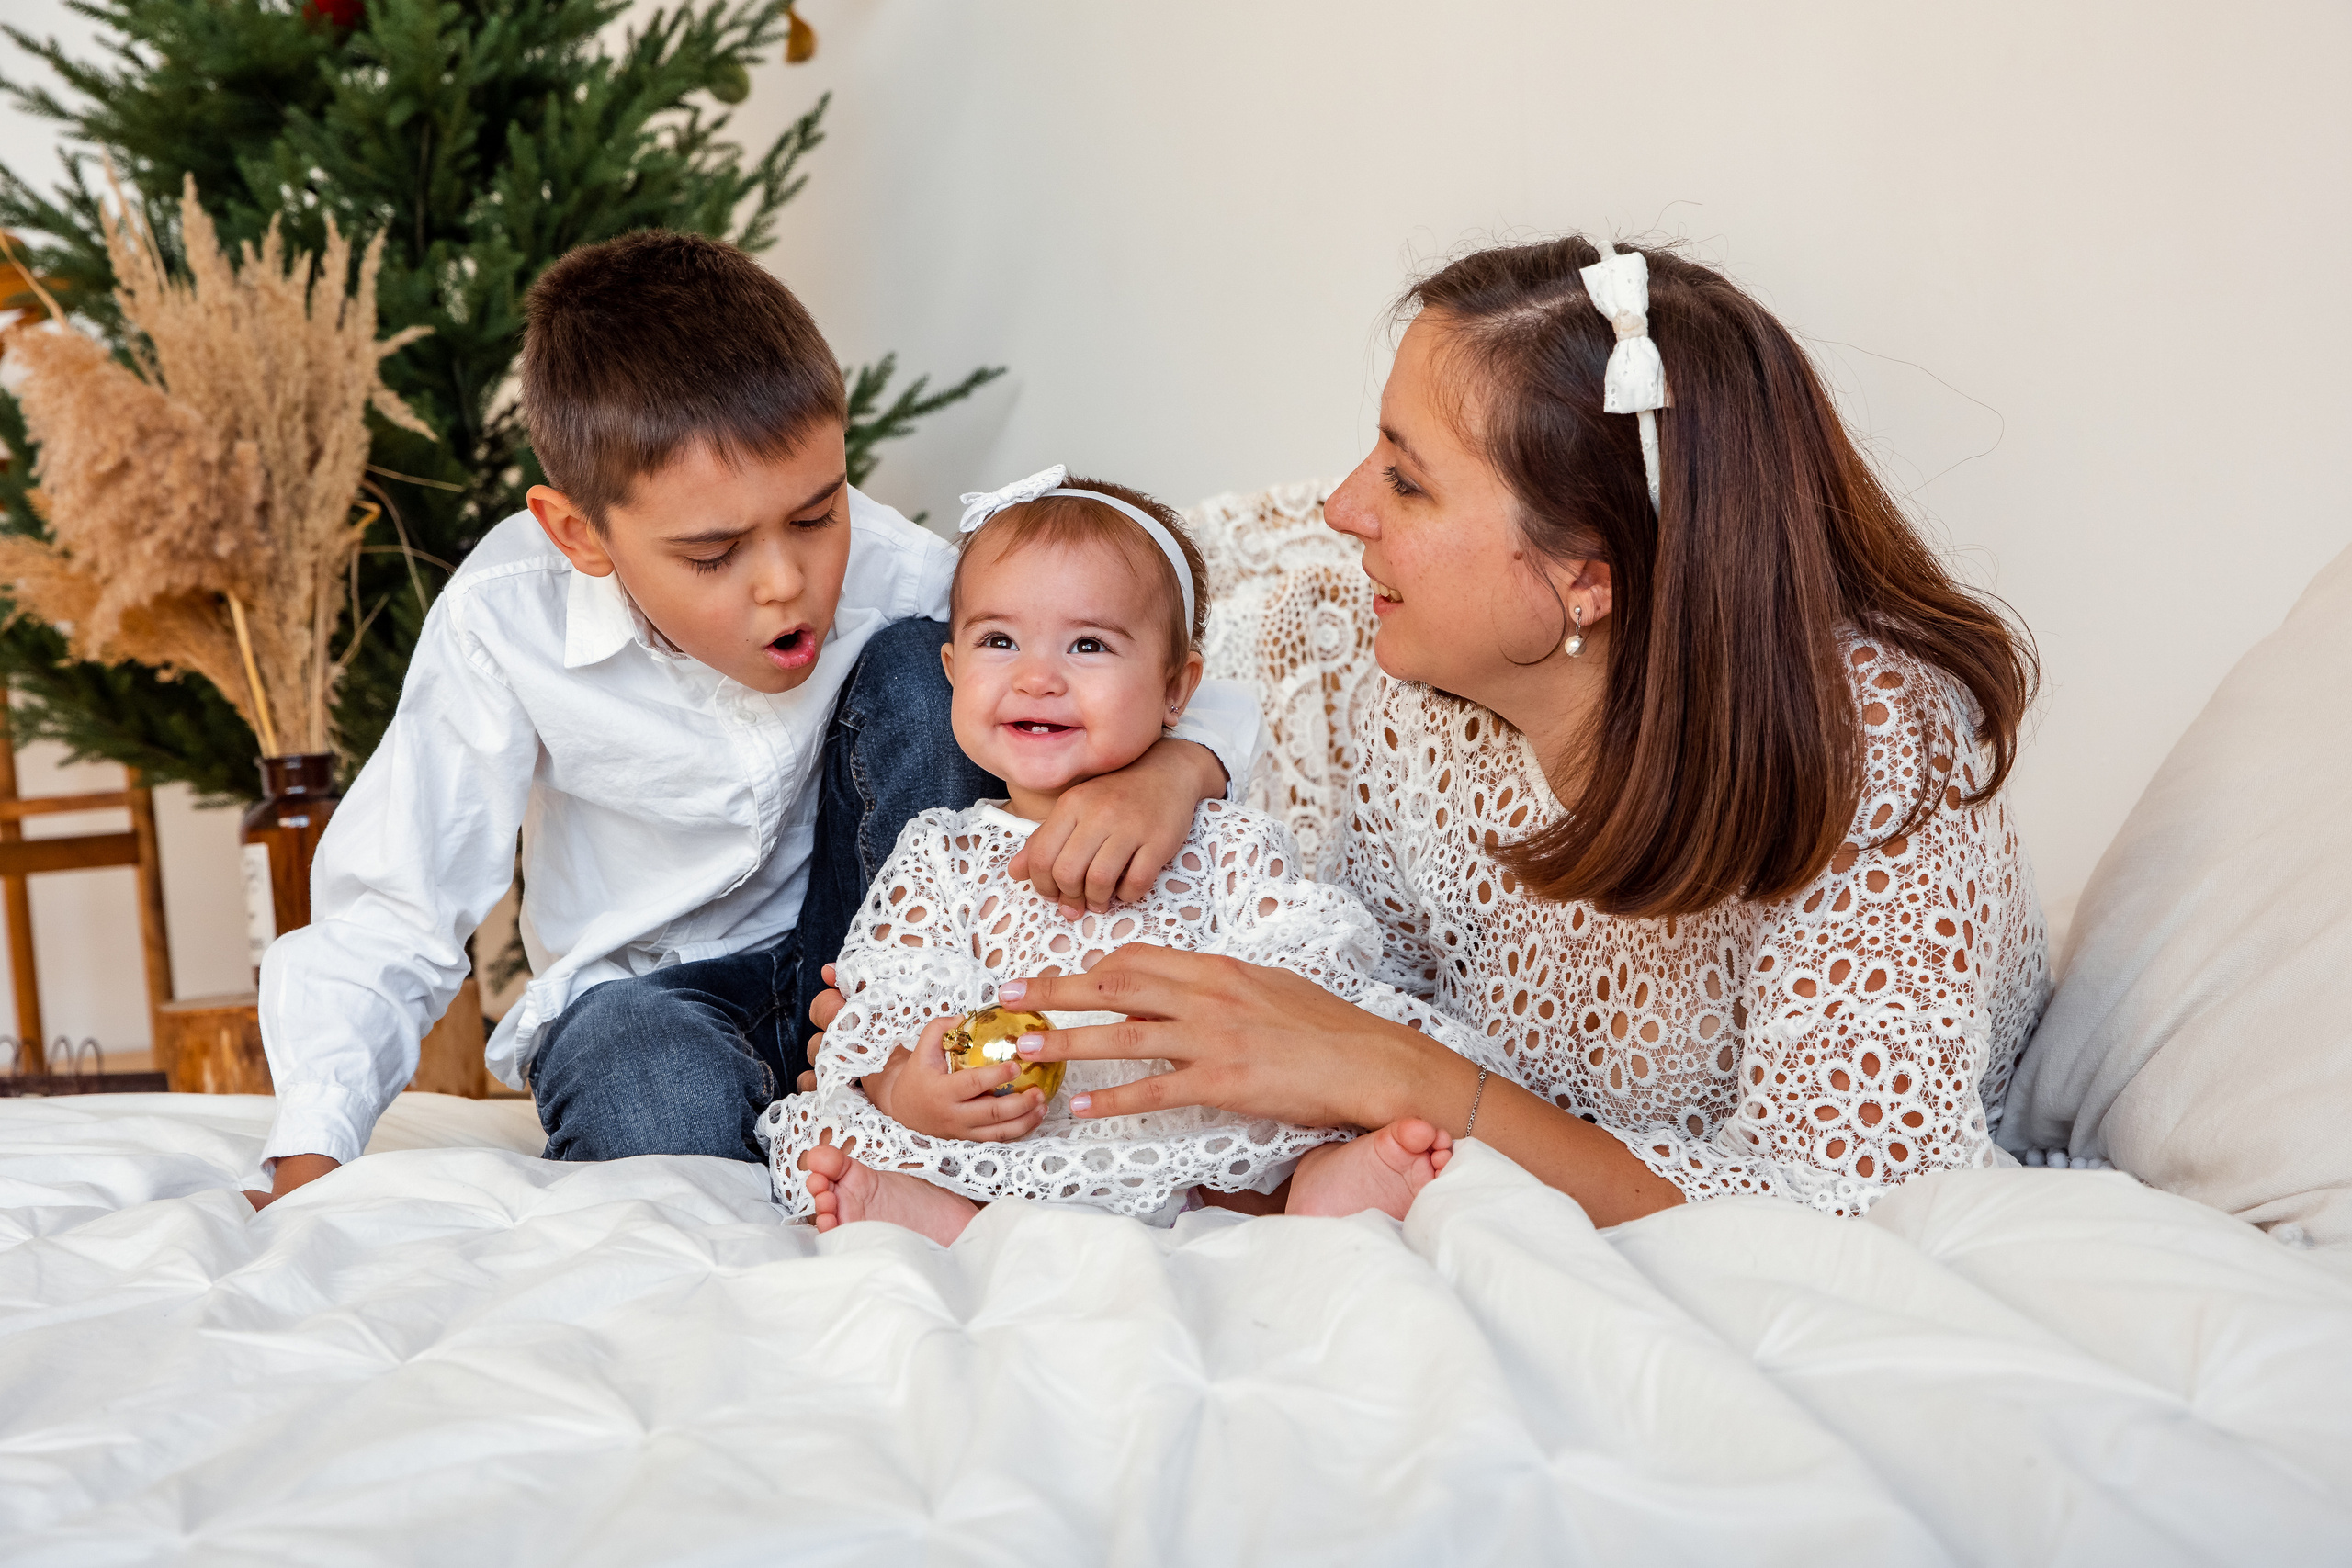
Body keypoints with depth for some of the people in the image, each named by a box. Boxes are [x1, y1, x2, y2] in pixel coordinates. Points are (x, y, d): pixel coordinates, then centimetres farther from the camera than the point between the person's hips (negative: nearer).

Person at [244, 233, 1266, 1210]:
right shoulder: (505, 624, -20)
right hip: (645, 994, -2)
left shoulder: (887, 570, -19)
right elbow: (387, 918, -16)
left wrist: (1171, 767, -37)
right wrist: (308, 1163, -31)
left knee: (916, 667, -23)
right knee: (658, 1097, -39)